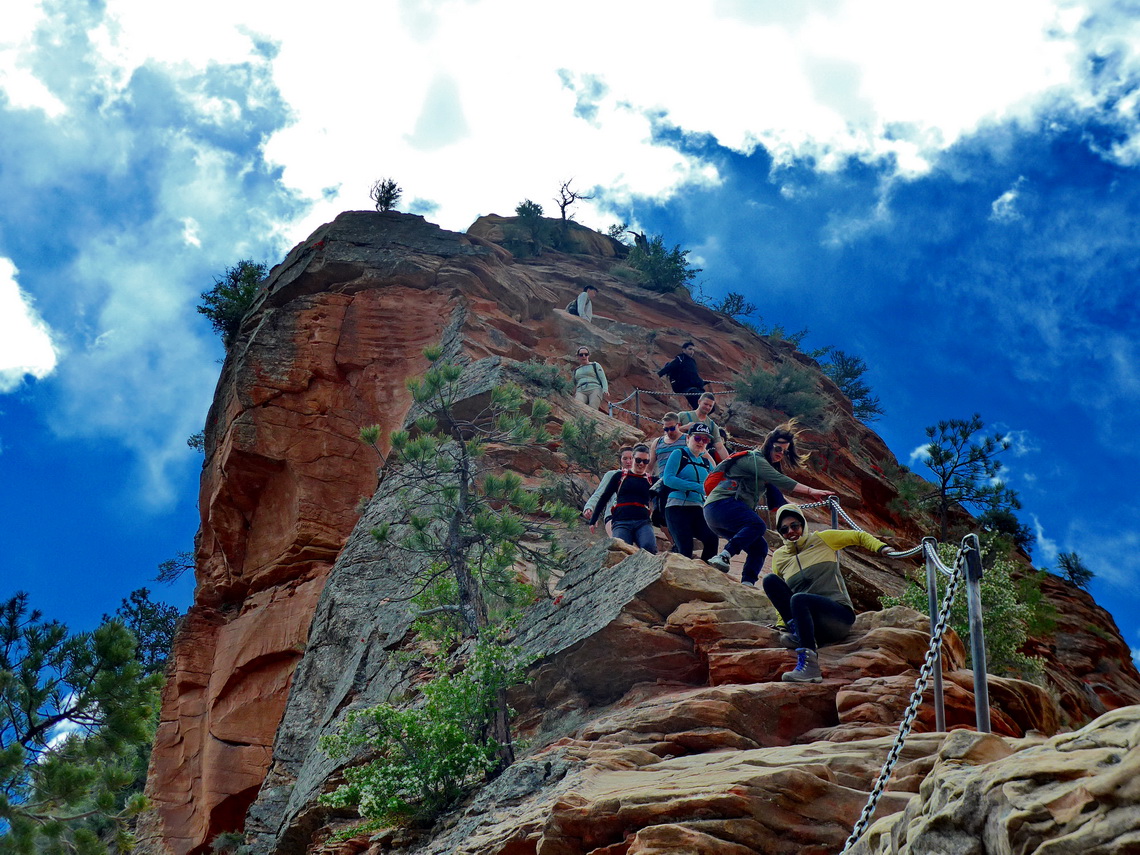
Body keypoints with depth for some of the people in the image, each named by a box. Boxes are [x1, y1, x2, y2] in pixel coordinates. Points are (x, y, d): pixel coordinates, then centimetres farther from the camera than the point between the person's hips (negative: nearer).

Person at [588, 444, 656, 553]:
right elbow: (604, 498, 18)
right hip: (621, 523, -1)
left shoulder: (651, 480, 17)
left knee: (649, 548, -29)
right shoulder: (620, 476, 15)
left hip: (642, 523, 1)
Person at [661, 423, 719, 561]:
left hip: (697, 509, 5)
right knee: (685, 549, -15)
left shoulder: (705, 462, 19)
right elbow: (668, 479, -11)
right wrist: (697, 487, -17)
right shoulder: (679, 454, 3)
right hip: (677, 507, -5)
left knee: (712, 539, -19)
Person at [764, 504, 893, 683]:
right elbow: (779, 592, 21)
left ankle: (809, 665, -46)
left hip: (841, 615, -4)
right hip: (811, 623, 4)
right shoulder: (779, 557, 15)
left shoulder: (822, 540, 8)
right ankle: (797, 632, -23)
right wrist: (782, 623, 12)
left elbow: (859, 537, 14)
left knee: (798, 599, -36)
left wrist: (881, 547, -4)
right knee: (770, 580, -14)